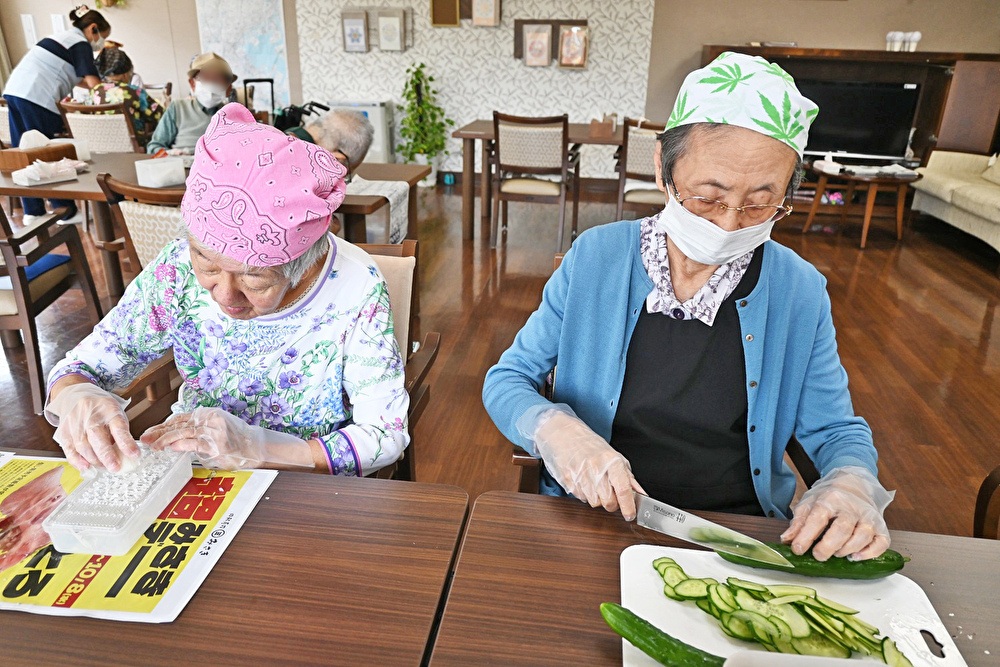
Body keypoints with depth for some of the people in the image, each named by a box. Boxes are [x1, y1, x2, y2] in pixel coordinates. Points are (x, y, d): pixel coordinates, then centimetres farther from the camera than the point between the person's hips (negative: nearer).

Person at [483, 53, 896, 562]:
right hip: (596, 521, -2)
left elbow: (837, 432, 9)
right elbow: (505, 381, -1)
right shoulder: (595, 257, -7)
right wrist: (555, 430, -22)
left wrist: (853, 484, -14)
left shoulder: (802, 292, -3)